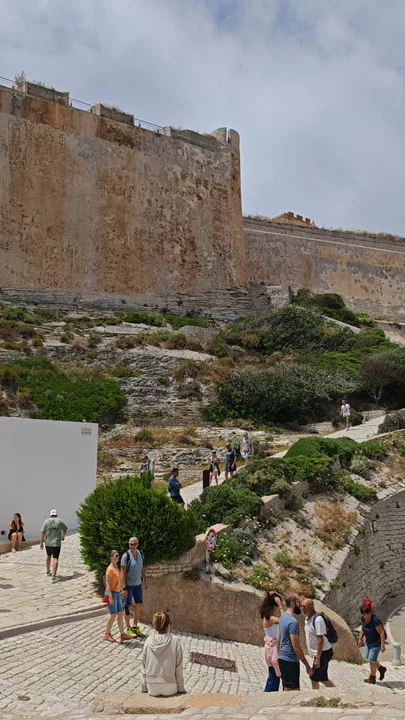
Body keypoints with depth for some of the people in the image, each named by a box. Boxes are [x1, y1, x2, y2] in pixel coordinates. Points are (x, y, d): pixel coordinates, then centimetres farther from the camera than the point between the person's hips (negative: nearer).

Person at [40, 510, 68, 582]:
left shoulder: (46, 521, 2)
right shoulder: (60, 521, 1)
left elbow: (42, 532, -4)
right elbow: (64, 530, 14)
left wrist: (41, 542, 1)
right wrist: (63, 537, 33)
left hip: (48, 543, 3)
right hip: (56, 543, -3)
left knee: (48, 556, 25)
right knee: (55, 559, -6)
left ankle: (48, 571, 42)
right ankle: (54, 576, -14)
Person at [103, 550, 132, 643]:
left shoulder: (116, 568, 11)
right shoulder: (110, 569, -16)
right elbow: (108, 584, -19)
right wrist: (110, 597, -23)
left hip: (117, 593, 9)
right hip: (112, 593, -9)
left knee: (121, 613, 10)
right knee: (113, 615, -2)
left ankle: (122, 635, 16)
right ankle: (106, 634, 12)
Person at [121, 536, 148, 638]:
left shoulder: (140, 553, 1)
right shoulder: (126, 556, -18)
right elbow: (123, 573, -17)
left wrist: (145, 580, 11)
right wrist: (124, 588, -19)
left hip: (138, 584, 6)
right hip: (128, 585, -6)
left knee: (139, 605, 10)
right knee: (128, 606, 3)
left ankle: (135, 627, 23)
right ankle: (128, 629, 14)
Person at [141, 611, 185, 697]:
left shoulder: (148, 640, -3)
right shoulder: (175, 641, -11)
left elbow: (144, 665, 3)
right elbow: (179, 666, -7)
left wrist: (144, 688, 14)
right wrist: (181, 688, 4)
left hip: (152, 688, 3)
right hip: (169, 688, -3)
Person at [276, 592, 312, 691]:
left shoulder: (283, 617, 9)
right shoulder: (292, 622, -20)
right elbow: (296, 647, -21)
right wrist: (307, 665, -14)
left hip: (282, 659, 9)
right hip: (290, 661, -9)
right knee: (290, 690, -2)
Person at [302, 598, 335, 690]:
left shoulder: (317, 619, -24)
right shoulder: (307, 618, 6)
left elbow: (320, 640, -25)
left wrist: (317, 658, -25)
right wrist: (314, 654, 21)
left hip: (323, 652, -9)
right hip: (317, 652, 9)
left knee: (314, 678, -1)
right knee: (322, 678, 15)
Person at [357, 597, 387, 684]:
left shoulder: (375, 620, -31)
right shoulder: (363, 618, -9)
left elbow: (382, 633, -26)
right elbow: (363, 629, 7)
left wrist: (382, 645, -26)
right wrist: (360, 639, -3)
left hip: (376, 643, -8)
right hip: (368, 642, 8)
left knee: (371, 660, -2)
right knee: (368, 658, 16)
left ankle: (372, 678, 17)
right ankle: (381, 669, 39)